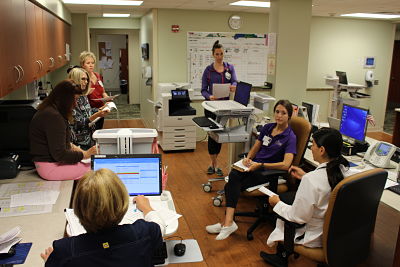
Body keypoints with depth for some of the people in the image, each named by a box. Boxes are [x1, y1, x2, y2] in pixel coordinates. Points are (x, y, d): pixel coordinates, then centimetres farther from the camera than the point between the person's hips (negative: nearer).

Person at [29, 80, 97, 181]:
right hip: (50, 167, -10)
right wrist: (84, 154, -14)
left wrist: (71, 146, 6)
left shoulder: (48, 110, 10)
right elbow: (59, 154, -23)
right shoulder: (53, 116, -23)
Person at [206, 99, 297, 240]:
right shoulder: (267, 127, 10)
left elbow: (286, 164, -21)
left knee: (231, 186, -25)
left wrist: (260, 165, -24)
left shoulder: (290, 137, -9)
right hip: (254, 164, 6)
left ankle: (227, 223, -20)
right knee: (233, 175, -26)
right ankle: (228, 222, -28)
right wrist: (248, 158, -5)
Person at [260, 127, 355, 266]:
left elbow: (298, 217, -22)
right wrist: (305, 177, 12)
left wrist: (277, 203, -6)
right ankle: (282, 255, 33)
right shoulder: (346, 171, -11)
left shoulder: (311, 180, -32)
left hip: (318, 237, -7)